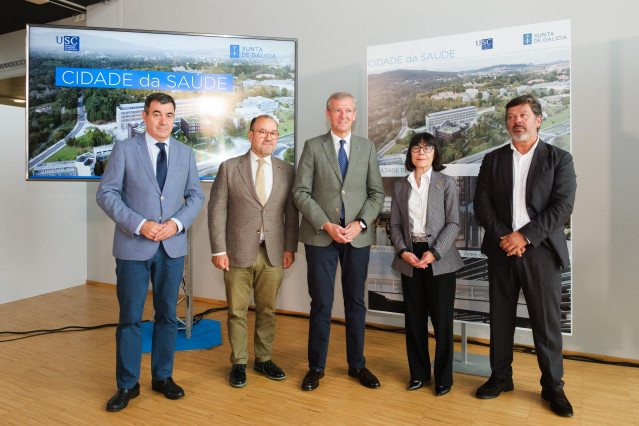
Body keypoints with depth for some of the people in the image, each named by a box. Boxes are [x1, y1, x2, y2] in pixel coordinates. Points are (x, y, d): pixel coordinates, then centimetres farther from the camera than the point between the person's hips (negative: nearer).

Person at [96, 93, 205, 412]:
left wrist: (177, 223, -10)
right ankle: (127, 385, 21)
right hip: (133, 247, -2)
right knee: (130, 318, 5)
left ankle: (162, 377, 27)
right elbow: (106, 194, -5)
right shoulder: (124, 149, 0)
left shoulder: (185, 153, 9)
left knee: (167, 314, 11)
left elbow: (195, 195, 8)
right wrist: (139, 224, -16)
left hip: (172, 247, 3)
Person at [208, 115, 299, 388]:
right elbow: (216, 210, -2)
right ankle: (239, 363, 24)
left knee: (267, 310, 12)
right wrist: (218, 250, -8)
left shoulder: (287, 171, 6)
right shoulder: (229, 168, 1)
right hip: (238, 253, -2)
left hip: (273, 253, 2)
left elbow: (291, 212, 7)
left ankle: (264, 359, 30)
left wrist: (290, 248, 1)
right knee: (237, 312, 8)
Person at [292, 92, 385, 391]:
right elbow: (301, 192, -2)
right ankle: (316, 367, 19)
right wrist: (326, 225, -12)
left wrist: (360, 223, -8)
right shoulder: (313, 147, 4)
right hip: (321, 236, -2)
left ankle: (357, 364, 26)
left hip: (358, 236, 2)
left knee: (356, 301, 10)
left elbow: (377, 192, 7)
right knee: (321, 303, 3)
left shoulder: (367, 148, 10)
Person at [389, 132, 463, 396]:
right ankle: (419, 372, 25)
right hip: (410, 259, 3)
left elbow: (453, 223, -4)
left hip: (439, 258, -2)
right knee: (414, 318, 9)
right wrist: (403, 251, -8)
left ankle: (444, 377, 19)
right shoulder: (400, 186, 10)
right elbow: (395, 224, 7)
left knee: (442, 318, 3)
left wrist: (434, 252, -15)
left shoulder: (446, 183, 1)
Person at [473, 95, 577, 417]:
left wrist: (524, 236, -15)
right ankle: (500, 377, 26)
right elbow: (482, 204, 2)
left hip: (541, 251, -2)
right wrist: (502, 237, -11)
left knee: (547, 322, 5)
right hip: (501, 251, 2)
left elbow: (563, 207, -6)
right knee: (500, 318, 10)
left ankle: (552, 386, 23)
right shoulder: (493, 160, 10)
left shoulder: (559, 159, 4)